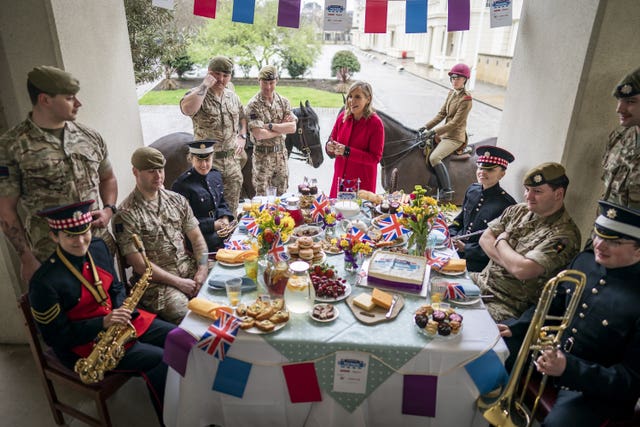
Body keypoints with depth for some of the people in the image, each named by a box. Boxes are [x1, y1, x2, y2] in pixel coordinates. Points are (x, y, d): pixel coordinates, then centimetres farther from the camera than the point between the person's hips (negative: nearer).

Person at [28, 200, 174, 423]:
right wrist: (103, 323, -25)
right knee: (162, 362, -20)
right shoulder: (44, 283, -24)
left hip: (119, 322, 7)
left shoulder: (98, 246, -5)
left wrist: (121, 310, -12)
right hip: (86, 342, -7)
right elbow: (56, 337, -15)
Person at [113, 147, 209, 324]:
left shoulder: (177, 200, 9)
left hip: (189, 268, 5)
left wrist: (202, 269, -7)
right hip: (156, 280, -5)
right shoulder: (125, 214, -8)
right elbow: (139, 264, -11)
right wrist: (178, 282, -14)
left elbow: (197, 238, 9)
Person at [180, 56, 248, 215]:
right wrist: (204, 85, -24)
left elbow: (242, 117, 24)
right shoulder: (197, 94, -10)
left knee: (232, 205, 15)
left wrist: (242, 137, 8)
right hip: (209, 161, -5)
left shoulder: (233, 96, 9)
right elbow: (187, 109, -33)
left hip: (233, 159, 5)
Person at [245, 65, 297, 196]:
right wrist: (282, 127, -13)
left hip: (281, 154, 4)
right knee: (262, 195, 6)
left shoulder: (283, 101, 3)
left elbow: (293, 127, -8)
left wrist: (270, 125, -18)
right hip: (262, 156, -4)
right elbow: (259, 134, -22)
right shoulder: (253, 105, -12)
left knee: (282, 193, 15)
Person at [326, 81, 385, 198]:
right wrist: (330, 147, -12)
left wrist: (347, 151, -22)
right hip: (340, 178, 4)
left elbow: (375, 157, -14)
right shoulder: (342, 117, 3)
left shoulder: (375, 123, -11)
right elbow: (332, 141, 13)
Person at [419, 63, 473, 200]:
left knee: (434, 158, -26)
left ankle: (448, 191, -17)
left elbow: (455, 123, -20)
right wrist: (426, 127, 0)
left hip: (455, 137, -9)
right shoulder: (451, 93, 9)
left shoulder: (466, 99, -16)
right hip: (445, 133, 9)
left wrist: (434, 131, -21)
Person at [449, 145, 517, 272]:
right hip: (457, 245, 7)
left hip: (478, 261, -6)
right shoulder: (472, 190, 4)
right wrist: (451, 236, 1)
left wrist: (466, 248, -14)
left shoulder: (507, 204, -16)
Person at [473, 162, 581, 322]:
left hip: (509, 304, -7)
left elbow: (522, 271, -27)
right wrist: (512, 263, -14)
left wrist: (501, 241, -9)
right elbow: (485, 239, 2)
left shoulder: (565, 234, -16)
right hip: (481, 281, 7)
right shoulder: (519, 210, 6)